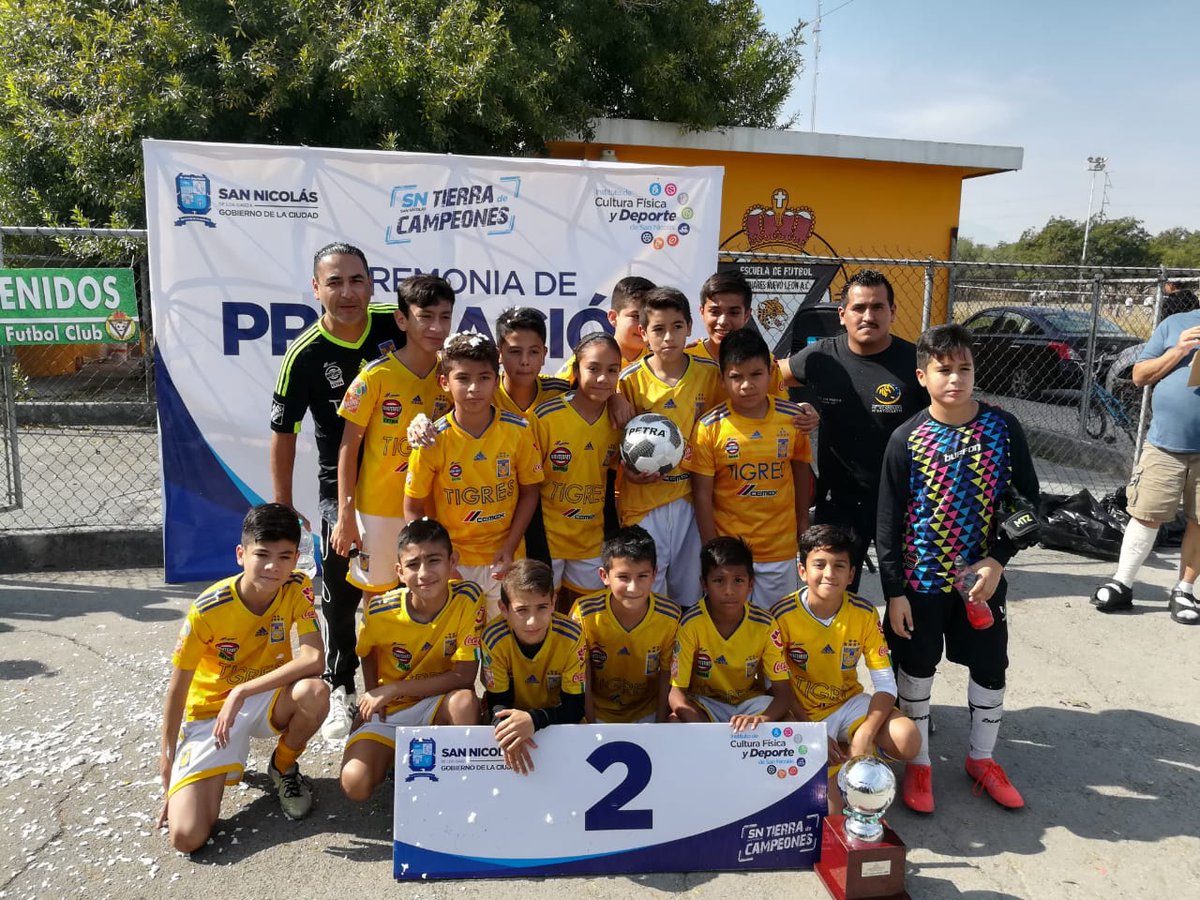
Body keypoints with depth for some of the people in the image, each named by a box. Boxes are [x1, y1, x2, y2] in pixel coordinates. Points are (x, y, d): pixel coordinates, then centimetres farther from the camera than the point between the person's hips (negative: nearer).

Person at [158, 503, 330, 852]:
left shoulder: (297, 588, -17)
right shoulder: (208, 609, -23)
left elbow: (314, 659, -28)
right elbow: (177, 687, -11)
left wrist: (242, 692, -31)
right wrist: (167, 759, -4)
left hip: (268, 700, 2)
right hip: (210, 711, -2)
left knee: (315, 692, -34)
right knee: (187, 837, -18)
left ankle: (283, 767, -1)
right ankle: (225, 766, 15)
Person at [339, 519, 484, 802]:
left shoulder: (468, 598, -22)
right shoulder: (381, 611, -18)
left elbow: (465, 676, -22)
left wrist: (391, 689, -21)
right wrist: (372, 696, -7)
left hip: (439, 703, -1)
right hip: (388, 709, 1)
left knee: (465, 701, -35)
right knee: (356, 785, -21)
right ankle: (397, 754, 12)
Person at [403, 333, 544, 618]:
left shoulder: (518, 431, -9)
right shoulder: (432, 440, -12)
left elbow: (529, 492, 1)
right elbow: (413, 508, -4)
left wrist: (510, 547, -6)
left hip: (504, 560, 1)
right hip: (451, 561, -1)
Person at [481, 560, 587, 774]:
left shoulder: (571, 636, -22)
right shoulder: (494, 638, -21)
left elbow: (574, 708, -18)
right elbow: (497, 701, -13)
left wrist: (534, 720, -38)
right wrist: (506, 727, -38)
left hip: (555, 719, 0)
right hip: (512, 715, 0)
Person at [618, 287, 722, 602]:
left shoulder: (711, 372, -1)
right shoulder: (630, 380, -6)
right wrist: (627, 468, -17)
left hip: (692, 496, 2)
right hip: (644, 500, -2)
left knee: (688, 593, 16)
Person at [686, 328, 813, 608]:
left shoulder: (793, 417, -5)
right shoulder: (709, 427, -11)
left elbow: (801, 472, 9)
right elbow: (702, 494, -7)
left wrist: (803, 526, 13)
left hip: (780, 548, 2)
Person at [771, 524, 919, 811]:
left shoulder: (864, 613, -12)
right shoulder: (783, 615, -19)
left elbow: (886, 685, -10)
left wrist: (864, 735, -25)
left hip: (849, 702, 3)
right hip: (803, 713, -3)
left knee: (908, 742, -21)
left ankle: (845, 751, 6)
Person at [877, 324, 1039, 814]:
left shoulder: (1002, 428, -7)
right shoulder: (906, 439, -12)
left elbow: (1029, 499, 0)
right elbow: (888, 524, -8)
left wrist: (999, 559, -11)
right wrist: (894, 591, -8)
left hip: (983, 578, 2)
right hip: (921, 580, -2)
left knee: (990, 668, 13)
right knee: (916, 670, 10)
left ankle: (981, 759, 37)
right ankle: (918, 763, 31)